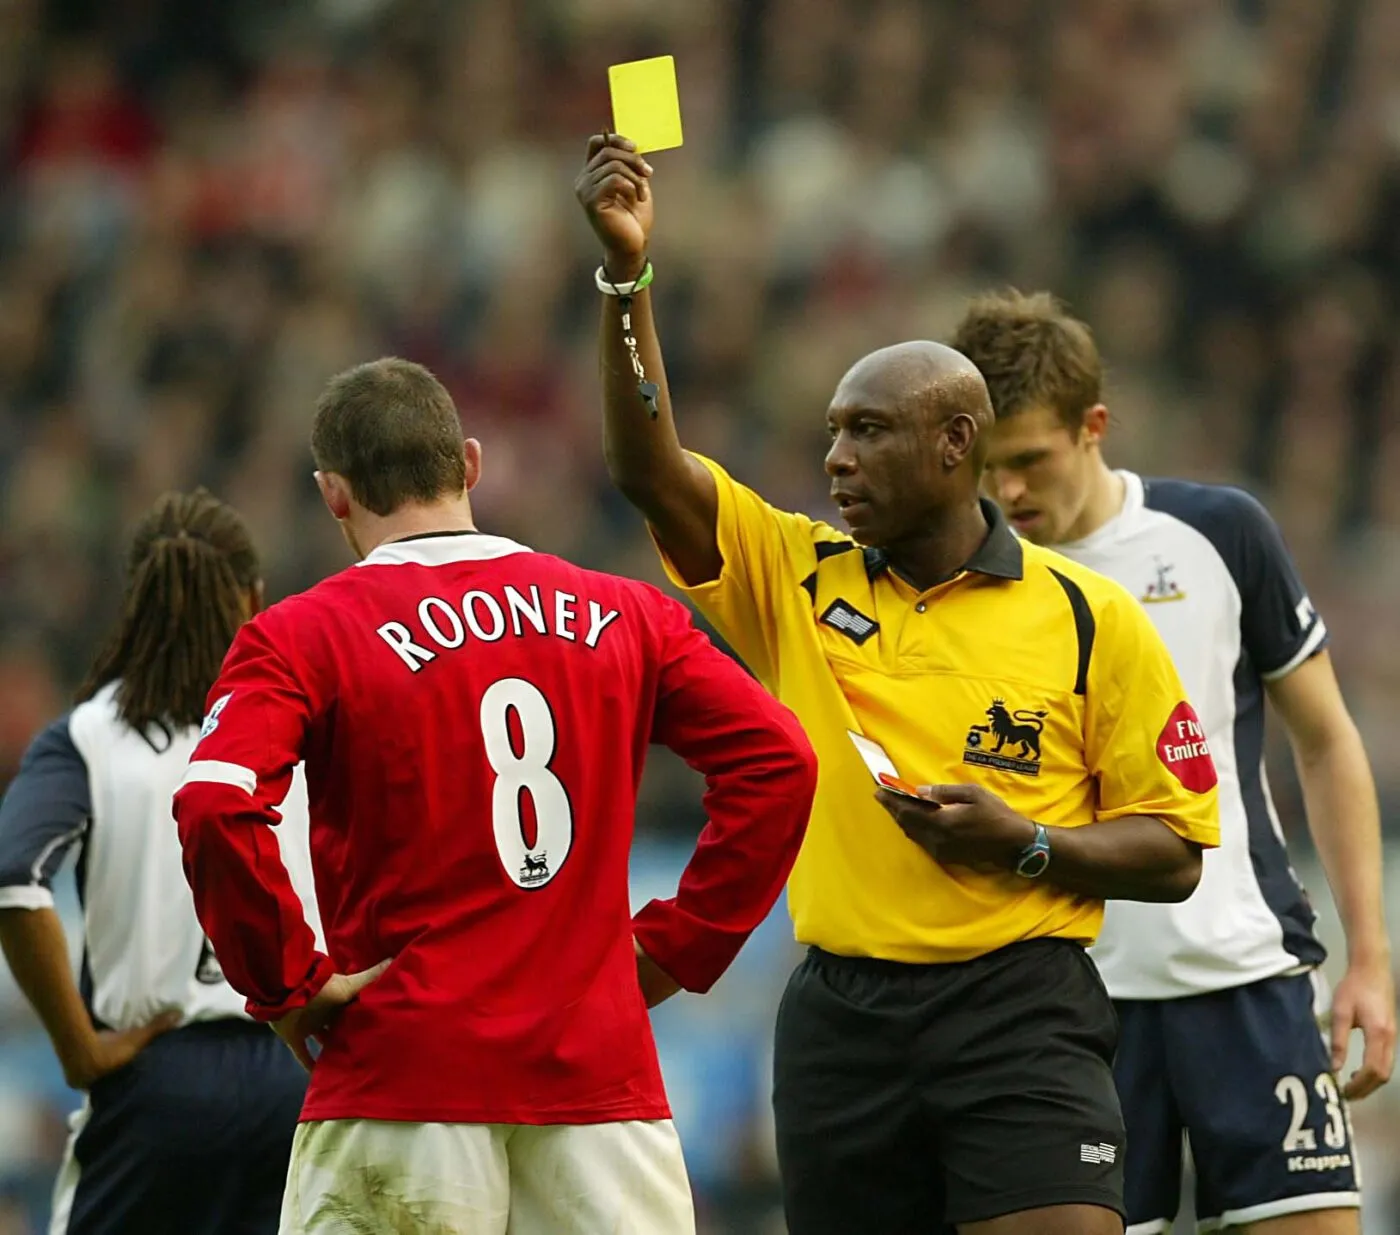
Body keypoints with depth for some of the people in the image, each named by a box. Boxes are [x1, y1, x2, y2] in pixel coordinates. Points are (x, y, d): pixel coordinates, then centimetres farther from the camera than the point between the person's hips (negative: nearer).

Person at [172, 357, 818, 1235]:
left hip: (403, 1066, -3)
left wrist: (286, 985, -6)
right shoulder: (622, 617, 9)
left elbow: (216, 807, -18)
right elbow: (778, 762, 2)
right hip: (602, 1065, 3)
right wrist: (679, 947, 6)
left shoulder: (305, 637, -2)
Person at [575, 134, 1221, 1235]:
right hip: (842, 1014, 3)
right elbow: (648, 466, -5)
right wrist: (627, 272, -14)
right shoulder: (796, 578, 9)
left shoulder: (1092, 620, 1)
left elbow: (1173, 854, 4)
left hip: (1020, 1016, -3)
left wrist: (1026, 844, -13)